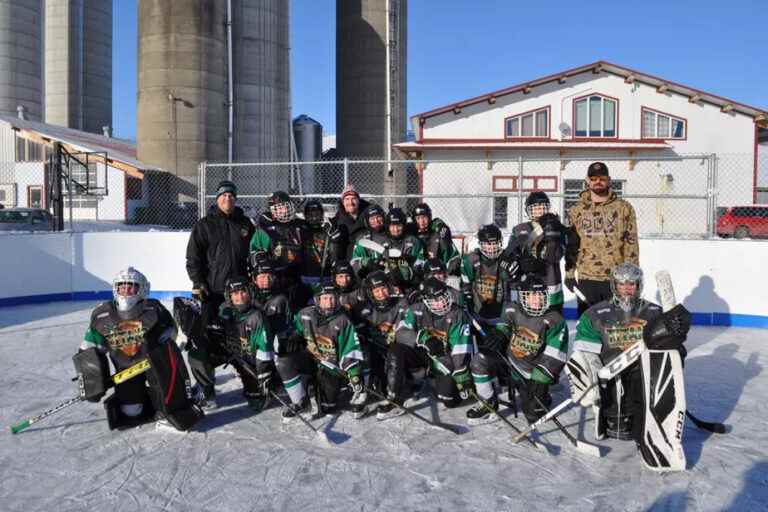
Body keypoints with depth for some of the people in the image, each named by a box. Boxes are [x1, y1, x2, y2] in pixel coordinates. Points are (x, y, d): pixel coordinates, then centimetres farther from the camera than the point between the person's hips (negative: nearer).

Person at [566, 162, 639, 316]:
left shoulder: (623, 207, 3)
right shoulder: (576, 210, 7)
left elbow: (631, 243, 2)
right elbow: (571, 245, 8)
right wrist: (570, 274, 5)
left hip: (616, 278, -1)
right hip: (585, 278, 1)